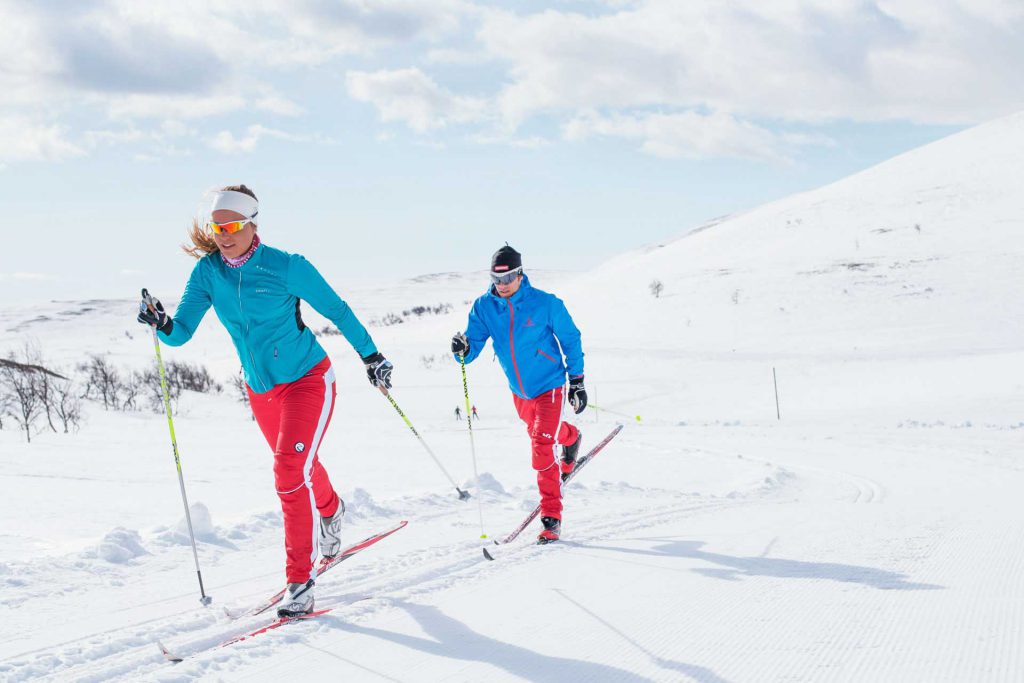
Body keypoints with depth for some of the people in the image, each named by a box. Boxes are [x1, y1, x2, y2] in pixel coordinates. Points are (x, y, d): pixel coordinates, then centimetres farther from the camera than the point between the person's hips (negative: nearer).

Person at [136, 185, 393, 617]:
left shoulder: (287, 268, -19)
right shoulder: (207, 272, -8)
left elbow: (336, 310, -7)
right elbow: (180, 333, -12)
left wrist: (371, 355, 0)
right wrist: (160, 323, -34)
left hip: (308, 379, -5)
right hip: (261, 390, 5)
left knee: (291, 471, -21)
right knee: (299, 469, 25)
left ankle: (300, 578, -12)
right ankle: (330, 509, 59)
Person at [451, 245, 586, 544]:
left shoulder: (545, 304, -18)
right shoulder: (483, 307, -9)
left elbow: (571, 339, -6)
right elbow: (474, 344, -9)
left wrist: (577, 382, -5)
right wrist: (462, 348, -34)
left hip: (549, 386, -5)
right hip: (519, 390, 5)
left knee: (542, 448, -17)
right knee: (537, 431, 29)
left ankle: (551, 518, -10)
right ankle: (570, 437, 63)